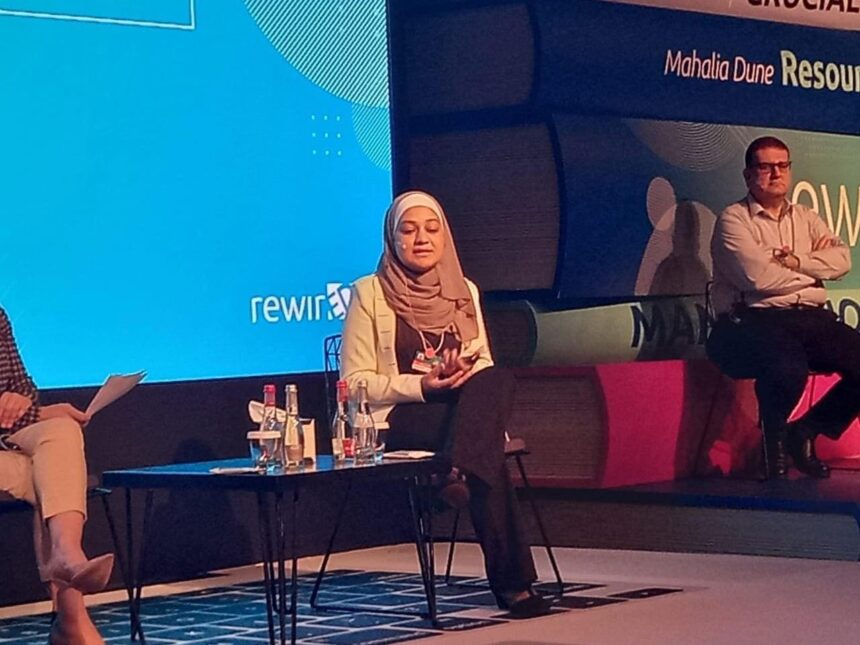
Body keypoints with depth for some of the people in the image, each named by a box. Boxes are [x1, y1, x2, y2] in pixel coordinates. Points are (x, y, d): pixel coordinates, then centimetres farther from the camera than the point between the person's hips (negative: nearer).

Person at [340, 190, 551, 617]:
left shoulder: (464, 291, 17)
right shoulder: (369, 294, 2)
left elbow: (485, 363, 19)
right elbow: (355, 381, -2)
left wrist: (467, 371, -7)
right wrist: (421, 385, -17)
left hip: (464, 403, 5)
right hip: (400, 420, -4)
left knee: (498, 381, -34)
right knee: (487, 446, -35)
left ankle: (459, 474, -45)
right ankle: (511, 582, -37)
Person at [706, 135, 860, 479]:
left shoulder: (806, 218, 23)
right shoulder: (734, 220, 3)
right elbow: (757, 278, -11)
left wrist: (797, 263, -9)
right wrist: (815, 267, 4)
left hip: (811, 319, 7)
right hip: (755, 319, -7)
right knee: (788, 367, -38)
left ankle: (807, 430, 2)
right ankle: (774, 443, -7)